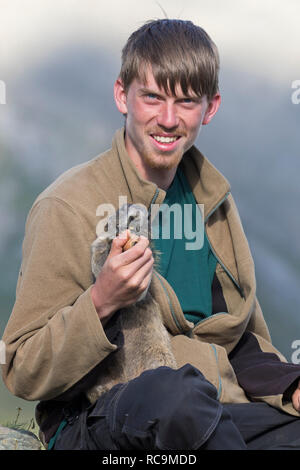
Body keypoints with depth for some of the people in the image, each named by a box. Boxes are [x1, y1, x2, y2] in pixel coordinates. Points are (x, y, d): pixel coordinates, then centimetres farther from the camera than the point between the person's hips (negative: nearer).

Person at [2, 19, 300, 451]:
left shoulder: (213, 204, 12)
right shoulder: (69, 208, -8)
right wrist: (100, 302, -24)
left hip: (211, 415, 5)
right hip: (95, 425, -4)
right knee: (177, 390, -37)